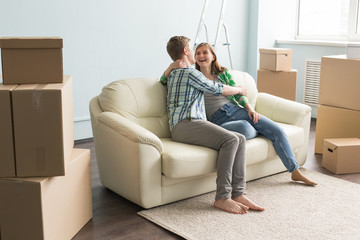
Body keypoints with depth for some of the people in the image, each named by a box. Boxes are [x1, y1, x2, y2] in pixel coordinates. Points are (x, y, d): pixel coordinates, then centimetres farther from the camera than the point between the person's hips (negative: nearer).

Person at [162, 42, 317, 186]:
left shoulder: (223, 73, 16)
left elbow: (238, 94, 15)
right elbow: (163, 80, 8)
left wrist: (250, 109, -3)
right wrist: (171, 66, -11)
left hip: (236, 109, 4)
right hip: (218, 120, -4)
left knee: (277, 130, -10)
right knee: (245, 128, -38)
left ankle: (295, 171, 3)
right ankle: (257, 131, 3)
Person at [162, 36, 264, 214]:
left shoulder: (173, 74, 27)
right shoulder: (190, 73, -1)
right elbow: (219, 89, 7)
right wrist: (239, 89, 24)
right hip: (185, 124, -10)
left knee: (240, 139, -8)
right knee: (231, 139, -29)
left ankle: (238, 193, -17)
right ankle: (222, 198, -28)